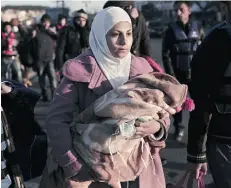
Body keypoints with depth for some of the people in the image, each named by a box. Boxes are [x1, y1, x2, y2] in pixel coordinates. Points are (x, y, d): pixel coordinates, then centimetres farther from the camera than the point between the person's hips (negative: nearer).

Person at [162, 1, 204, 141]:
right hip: (178, 73, 0)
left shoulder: (197, 27, 3)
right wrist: (171, 75, -7)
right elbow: (166, 55, -1)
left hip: (196, 73, 0)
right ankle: (179, 127, 24)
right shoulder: (171, 30, 0)